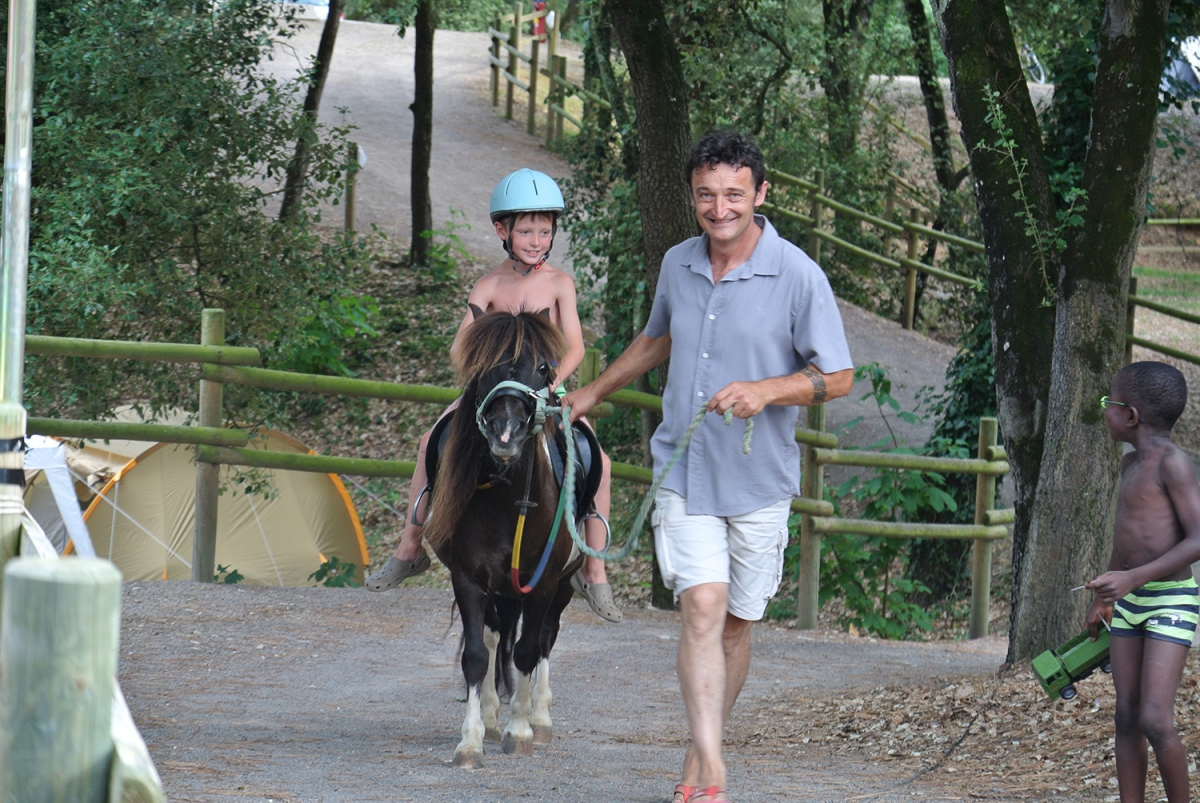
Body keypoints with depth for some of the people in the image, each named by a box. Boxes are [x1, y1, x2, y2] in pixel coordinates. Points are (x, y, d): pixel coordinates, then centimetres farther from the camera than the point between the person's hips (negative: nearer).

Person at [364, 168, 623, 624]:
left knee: (597, 462, -21)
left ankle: (594, 573, -11)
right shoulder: (490, 286, -4)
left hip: (548, 390, -1)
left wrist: (553, 382, -29)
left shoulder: (559, 284, -5)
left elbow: (575, 347, -12)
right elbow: (458, 350, -9)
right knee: (432, 443, -17)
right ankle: (409, 550, -2)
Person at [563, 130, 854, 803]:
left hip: (759, 479, -1)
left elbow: (838, 377, -7)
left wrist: (765, 391, -23)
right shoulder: (678, 265, 4)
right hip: (683, 472, 1)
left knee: (735, 623, 8)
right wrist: (594, 393, 34)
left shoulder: (797, 275, -10)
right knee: (703, 607, -15)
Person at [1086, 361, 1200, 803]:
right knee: (1127, 719, 7)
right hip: (1129, 601, 9)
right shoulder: (1131, 464, 12)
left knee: (1156, 721, -15)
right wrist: (1103, 598, 33)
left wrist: (1132, 577, -27)